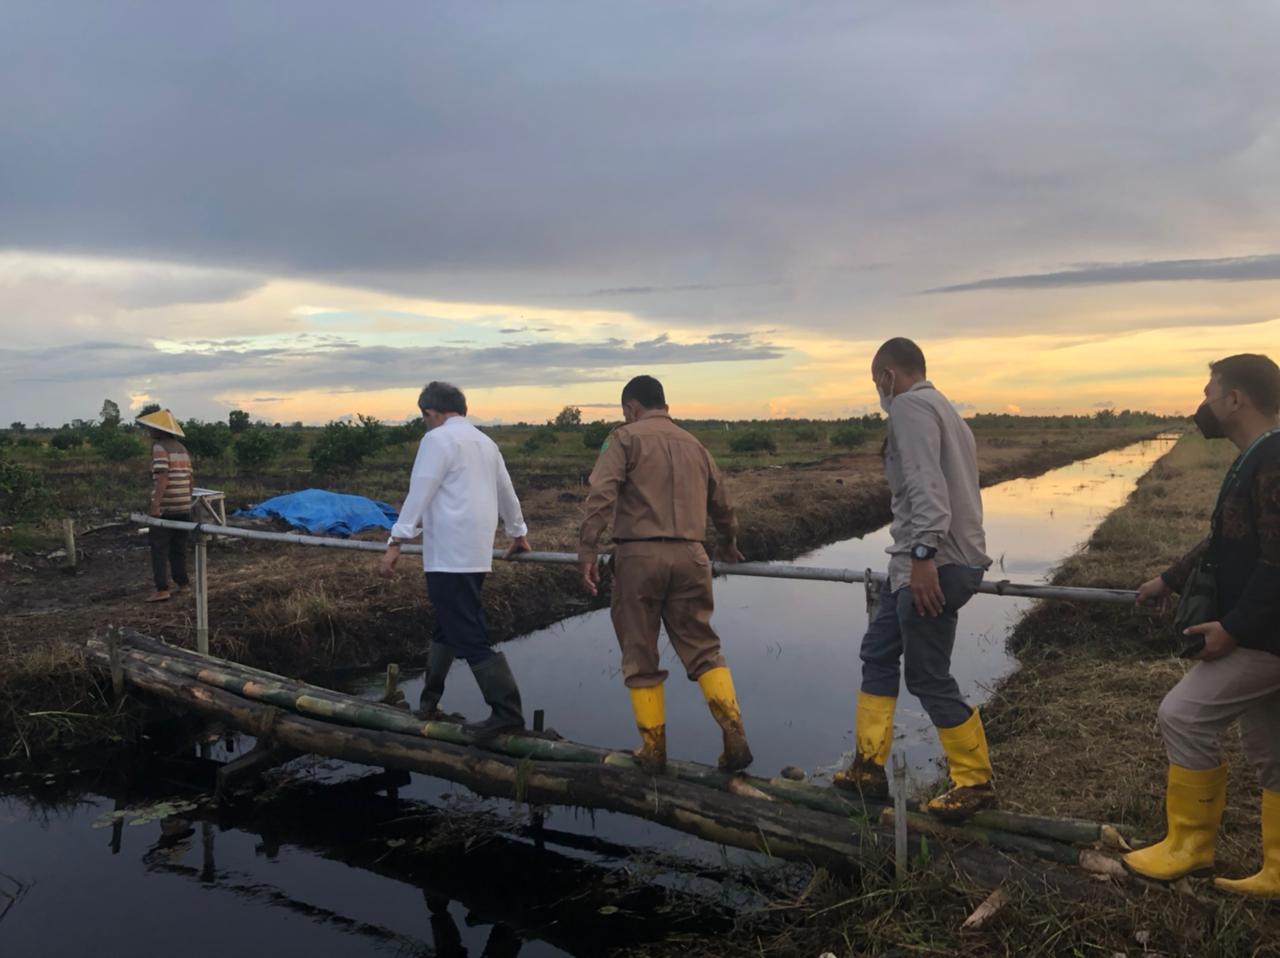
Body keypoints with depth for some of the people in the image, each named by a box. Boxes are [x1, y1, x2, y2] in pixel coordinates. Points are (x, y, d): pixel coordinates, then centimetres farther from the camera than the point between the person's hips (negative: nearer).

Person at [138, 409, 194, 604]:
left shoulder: (160, 447, -10)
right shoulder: (182, 448, 14)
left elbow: (163, 477, -20)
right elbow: (191, 479, 15)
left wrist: (155, 504, -23)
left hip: (165, 508, -8)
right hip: (183, 507, 8)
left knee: (159, 549, -4)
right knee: (178, 547, 16)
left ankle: (162, 589, -8)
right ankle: (182, 583, 20)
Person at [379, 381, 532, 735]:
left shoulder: (437, 439, -6)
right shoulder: (485, 442, 19)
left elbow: (419, 493, -13)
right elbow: (506, 493, 29)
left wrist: (395, 543, -12)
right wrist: (518, 532, 43)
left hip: (448, 556, -9)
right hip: (477, 554, 9)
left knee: (470, 638, -7)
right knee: (447, 626, 20)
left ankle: (507, 713, -8)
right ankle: (429, 703, 31)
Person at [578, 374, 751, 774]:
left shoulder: (625, 438, 4)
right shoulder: (693, 445, 19)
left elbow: (601, 495, -12)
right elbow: (722, 504, 26)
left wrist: (587, 551, -12)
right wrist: (728, 545, 43)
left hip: (639, 555, -4)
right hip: (689, 556, 4)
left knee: (640, 657, 8)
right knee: (703, 649, 10)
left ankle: (653, 750, 15)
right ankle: (734, 737, -2)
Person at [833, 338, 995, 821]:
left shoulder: (909, 406, -9)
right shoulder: (943, 410, 20)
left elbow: (927, 484, -22)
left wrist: (924, 554, -29)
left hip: (934, 565, -10)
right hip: (920, 563, 10)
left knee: (928, 676, -2)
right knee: (878, 655, 14)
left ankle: (975, 782, 13)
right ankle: (868, 767, 21)